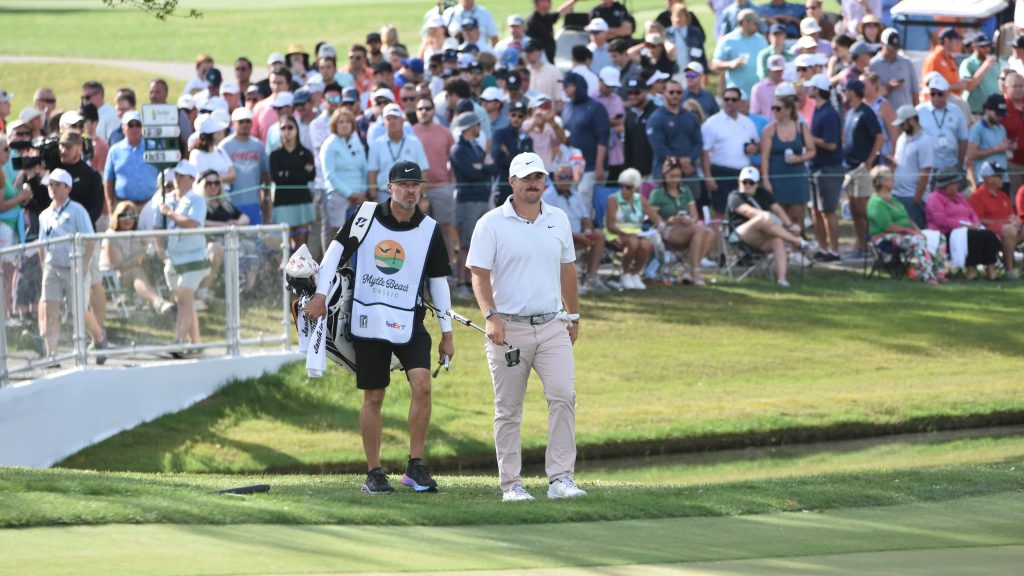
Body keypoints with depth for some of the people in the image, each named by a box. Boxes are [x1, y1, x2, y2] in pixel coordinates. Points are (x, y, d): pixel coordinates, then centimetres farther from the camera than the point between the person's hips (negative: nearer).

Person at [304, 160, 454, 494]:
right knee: (373, 398, 3)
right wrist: (321, 295, -4)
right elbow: (336, 249, 5)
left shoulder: (429, 230, 2)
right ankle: (373, 473, 12)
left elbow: (438, 282, 7)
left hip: (409, 323, 0)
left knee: (422, 385, -18)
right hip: (368, 323, 0)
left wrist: (446, 334, 8)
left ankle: (415, 467, -9)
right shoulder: (366, 217, -1)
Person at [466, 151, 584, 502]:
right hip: (508, 328, -3)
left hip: (552, 326, 3)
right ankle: (510, 484, 8)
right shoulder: (491, 224, -3)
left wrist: (573, 316, 23)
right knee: (508, 410, 2)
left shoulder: (558, 220, 10)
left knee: (563, 396, -13)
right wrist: (491, 316, -22)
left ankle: (560, 479, -13)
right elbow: (479, 275, -8)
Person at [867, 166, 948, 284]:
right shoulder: (876, 202, -11)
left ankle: (939, 273, -12)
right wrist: (908, 230, -17)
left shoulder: (892, 200, 22)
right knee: (918, 240, -36)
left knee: (940, 238, -4)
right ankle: (926, 276, -39)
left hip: (904, 233, 10)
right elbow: (888, 226, -20)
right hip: (885, 238, -10)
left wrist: (916, 229, 3)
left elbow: (907, 219, 22)